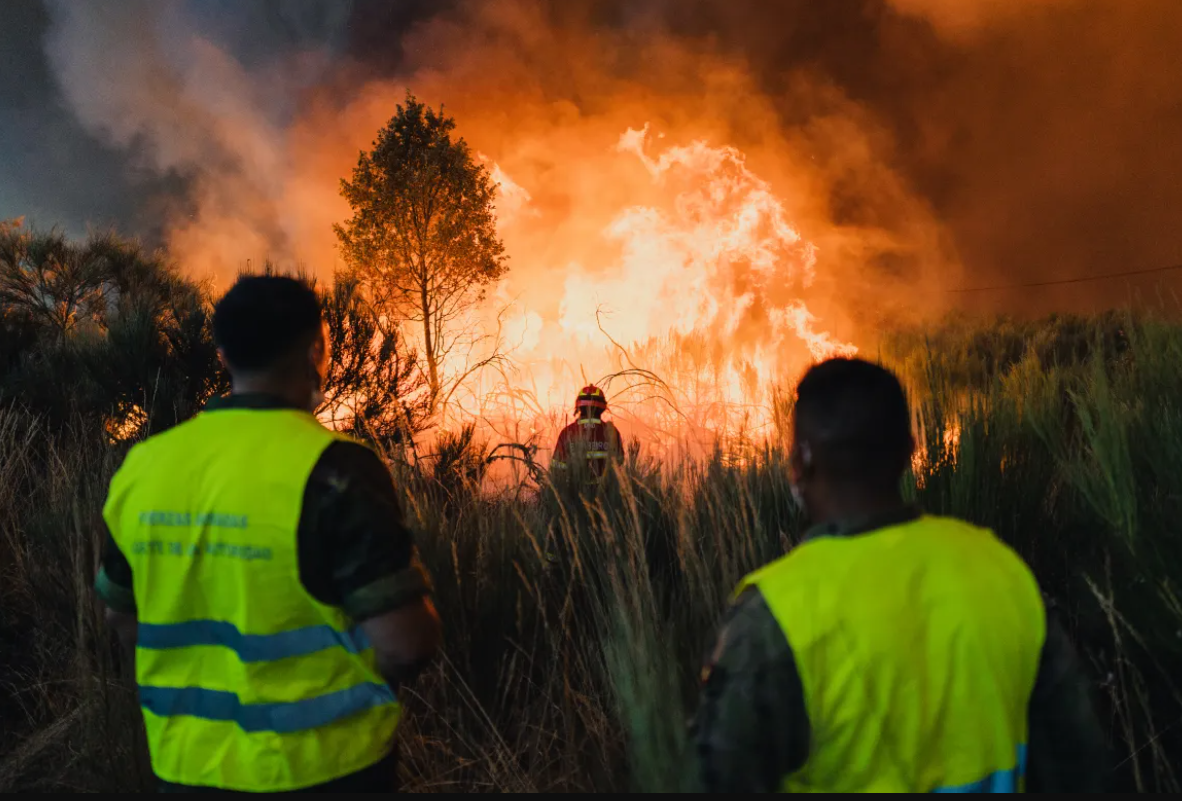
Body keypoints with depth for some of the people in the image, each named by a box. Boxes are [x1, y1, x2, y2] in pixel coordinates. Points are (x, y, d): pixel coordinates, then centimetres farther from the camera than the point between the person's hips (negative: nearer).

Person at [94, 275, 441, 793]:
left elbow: (124, 619, 11)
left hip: (186, 763, 4)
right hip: (318, 767, -4)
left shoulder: (142, 467, -2)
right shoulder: (333, 470, -20)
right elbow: (405, 643, -23)